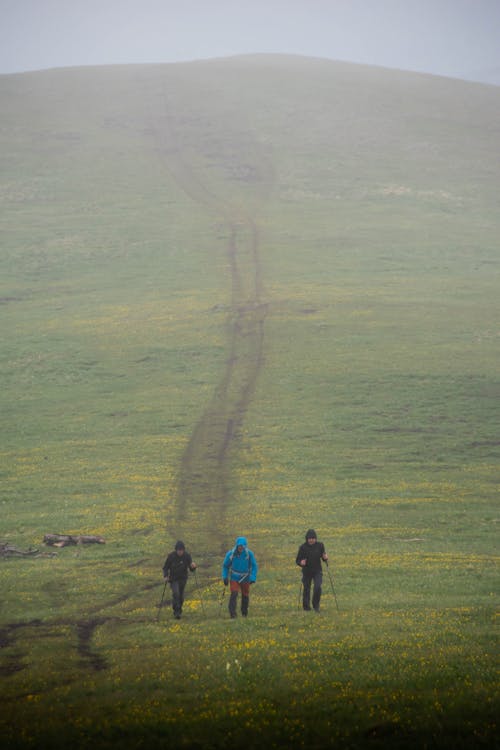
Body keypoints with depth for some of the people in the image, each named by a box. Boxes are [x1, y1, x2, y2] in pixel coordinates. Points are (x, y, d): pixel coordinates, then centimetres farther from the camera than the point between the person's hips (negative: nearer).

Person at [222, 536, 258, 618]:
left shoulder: (249, 554, -14)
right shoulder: (231, 554, -13)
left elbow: (254, 566, -5)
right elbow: (225, 566, 2)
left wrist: (253, 578, -15)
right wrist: (225, 577, -4)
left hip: (245, 579, 1)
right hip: (234, 578, -1)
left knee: (245, 596, 13)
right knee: (234, 594, -18)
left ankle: (244, 614, 35)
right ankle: (232, 615, -18)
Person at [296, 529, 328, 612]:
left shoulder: (320, 545, -4)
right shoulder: (303, 547, -9)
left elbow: (323, 556, 9)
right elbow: (298, 560, -4)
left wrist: (325, 558, -13)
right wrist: (301, 562, -26)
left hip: (317, 571, 0)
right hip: (307, 572, 0)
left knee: (318, 587, -17)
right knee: (306, 589, 5)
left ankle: (316, 605, 4)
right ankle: (306, 608, 25)